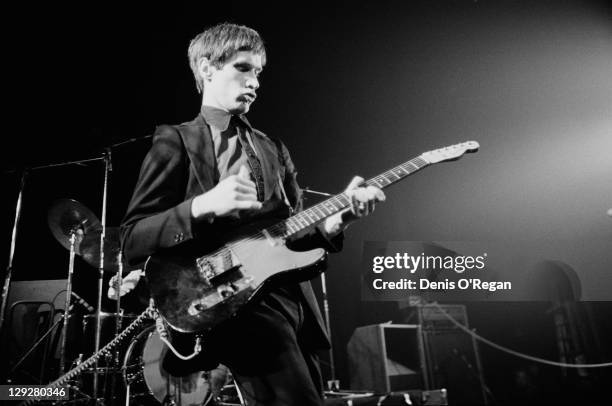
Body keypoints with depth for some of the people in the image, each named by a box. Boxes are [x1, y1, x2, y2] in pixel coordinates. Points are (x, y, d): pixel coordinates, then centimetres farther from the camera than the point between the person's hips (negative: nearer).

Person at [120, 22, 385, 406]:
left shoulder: (273, 149, 19)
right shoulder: (175, 142, 1)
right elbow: (132, 241, -6)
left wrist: (331, 221, -7)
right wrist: (202, 206, -23)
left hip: (293, 298, 7)